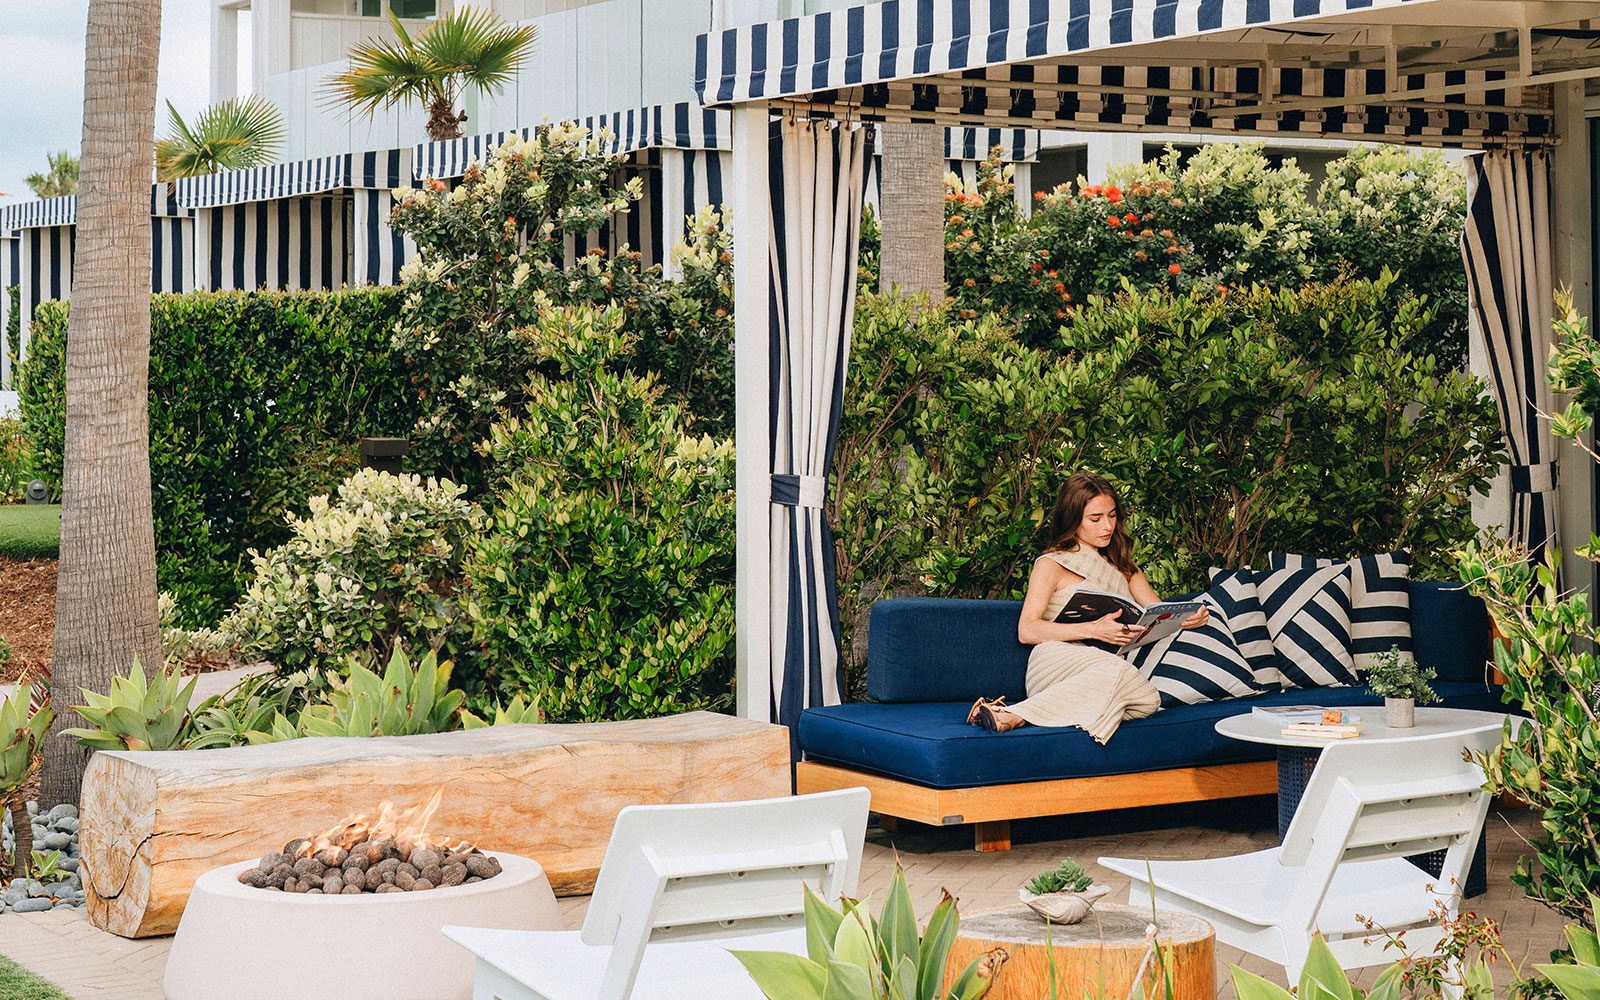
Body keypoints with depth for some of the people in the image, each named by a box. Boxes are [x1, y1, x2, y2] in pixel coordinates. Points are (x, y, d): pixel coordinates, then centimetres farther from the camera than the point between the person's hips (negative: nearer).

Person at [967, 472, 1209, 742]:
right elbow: (1027, 631, -4)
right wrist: (1093, 630, -16)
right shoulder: (1050, 565, 10)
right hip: (1057, 658, -5)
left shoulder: (1122, 566, 29)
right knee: (1115, 669, -39)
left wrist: (1190, 619, -4)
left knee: (1147, 701, -33)